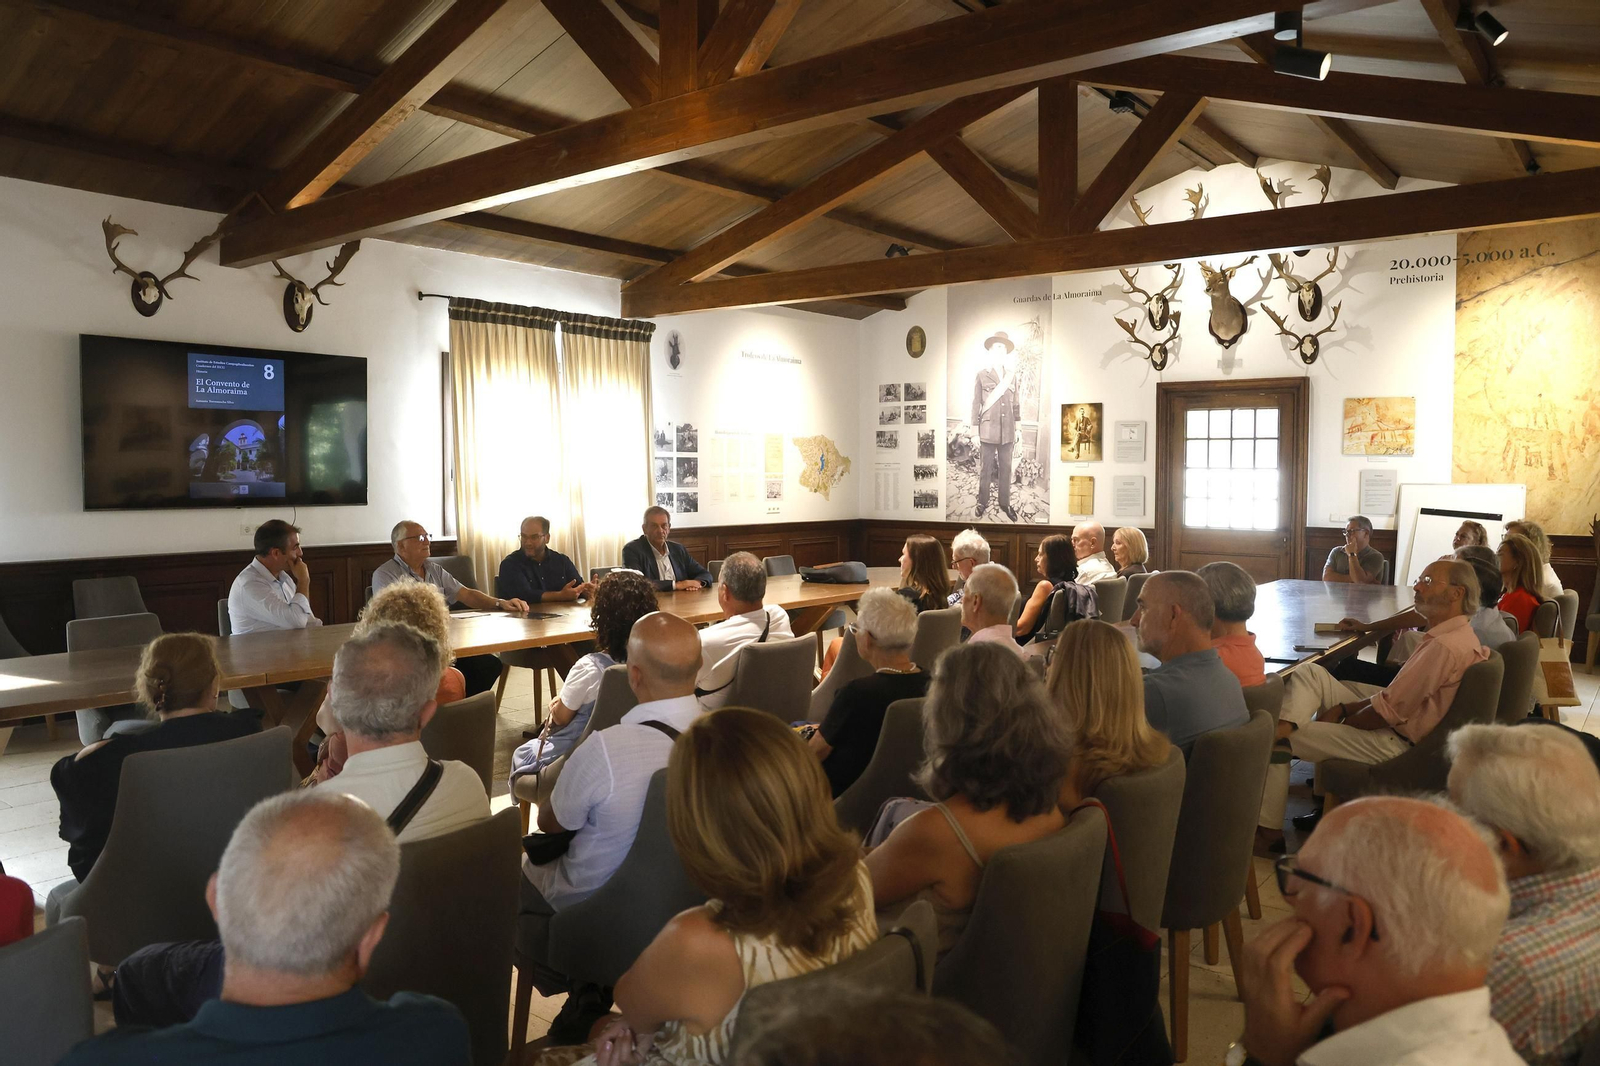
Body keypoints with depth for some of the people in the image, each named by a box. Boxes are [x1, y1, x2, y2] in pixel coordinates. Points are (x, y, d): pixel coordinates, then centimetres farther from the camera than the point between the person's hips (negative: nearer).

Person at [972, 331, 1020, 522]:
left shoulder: (1011, 375, 10)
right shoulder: (982, 375, 1)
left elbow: (1016, 404, 13)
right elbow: (976, 404, 1)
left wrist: (1018, 429, 10)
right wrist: (975, 432, -3)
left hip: (1007, 431, 3)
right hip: (988, 430, -3)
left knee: (1006, 469, 7)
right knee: (985, 469, 1)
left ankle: (1005, 504, 17)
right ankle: (982, 503, 11)